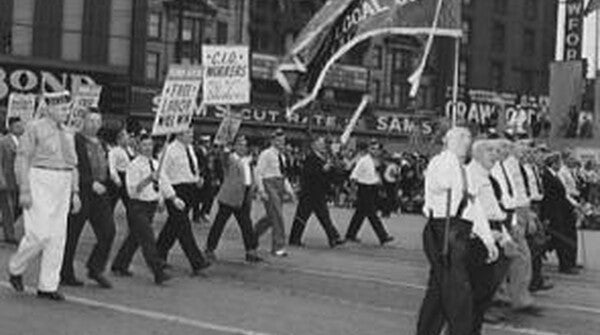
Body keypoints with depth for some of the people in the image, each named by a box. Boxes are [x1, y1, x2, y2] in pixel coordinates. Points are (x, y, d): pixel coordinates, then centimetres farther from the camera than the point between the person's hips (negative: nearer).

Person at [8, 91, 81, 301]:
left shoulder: (67, 135, 16)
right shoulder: (34, 128, -4)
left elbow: (72, 166, 20)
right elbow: (22, 160, -8)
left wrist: (75, 193, 11)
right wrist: (24, 191, -15)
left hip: (61, 187, 6)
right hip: (39, 183, -6)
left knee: (57, 237, 1)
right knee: (39, 234, -12)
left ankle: (47, 286, 6)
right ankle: (16, 268, 14)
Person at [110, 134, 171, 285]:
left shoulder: (156, 164, 10)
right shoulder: (134, 165, -12)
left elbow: (160, 184, 23)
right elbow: (132, 190, -19)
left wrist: (160, 200, 10)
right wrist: (148, 179, -30)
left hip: (152, 205, 7)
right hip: (138, 206, -7)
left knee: (135, 238, 17)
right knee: (148, 239, -12)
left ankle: (120, 266, 31)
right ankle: (158, 273, -14)